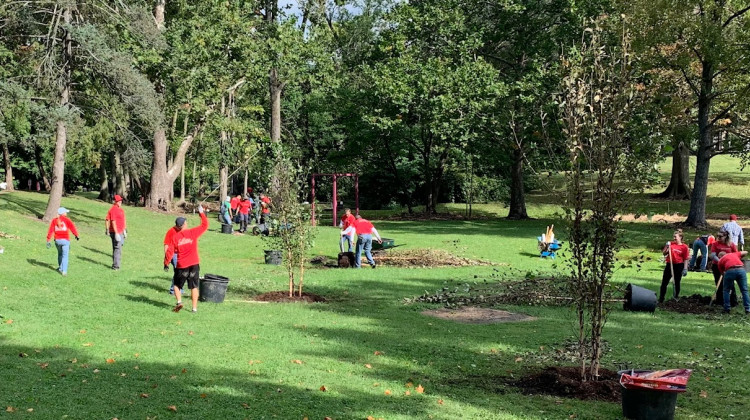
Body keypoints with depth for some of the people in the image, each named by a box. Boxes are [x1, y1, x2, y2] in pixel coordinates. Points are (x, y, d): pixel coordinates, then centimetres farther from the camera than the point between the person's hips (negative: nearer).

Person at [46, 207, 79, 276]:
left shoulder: (54, 220, 8)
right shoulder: (66, 219, -1)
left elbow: (50, 230, 1)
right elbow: (72, 226, -15)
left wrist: (48, 240, -1)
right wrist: (76, 235, -16)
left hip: (57, 240, 4)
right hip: (65, 240, -4)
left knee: (60, 253, 25)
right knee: (65, 255, -1)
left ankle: (60, 268, 35)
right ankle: (64, 271, -10)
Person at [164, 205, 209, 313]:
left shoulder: (175, 237, -5)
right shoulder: (193, 233, -5)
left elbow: (169, 251, -4)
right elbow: (204, 225, 7)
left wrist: (166, 263, 9)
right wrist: (201, 213, 16)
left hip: (181, 266, -1)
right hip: (194, 264, 1)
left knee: (177, 285, 17)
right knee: (194, 286, 9)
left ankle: (179, 302, -1)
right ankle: (194, 307, 9)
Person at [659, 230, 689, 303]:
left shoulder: (684, 247, -4)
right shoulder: (671, 244, 3)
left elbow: (686, 259, -3)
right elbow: (664, 253, 6)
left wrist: (685, 269, -8)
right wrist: (667, 247, -10)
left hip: (679, 266, -2)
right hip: (669, 265, 2)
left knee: (677, 283, 8)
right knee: (664, 282, 2)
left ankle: (676, 297, 22)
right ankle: (661, 299, 9)